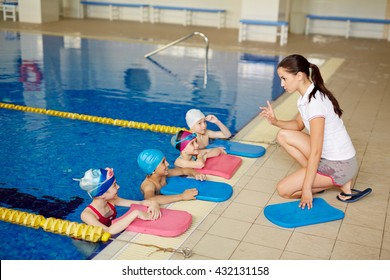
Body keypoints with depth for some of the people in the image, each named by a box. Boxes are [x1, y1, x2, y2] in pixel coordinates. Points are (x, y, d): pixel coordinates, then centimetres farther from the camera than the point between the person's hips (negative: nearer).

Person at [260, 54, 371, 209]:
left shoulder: (315, 103, -26)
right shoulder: (306, 97, 1)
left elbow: (315, 152, -25)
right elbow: (299, 125, 18)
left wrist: (307, 189, -20)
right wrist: (276, 122, -2)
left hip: (340, 165, -9)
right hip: (328, 155, 9)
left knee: (284, 190, -7)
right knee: (284, 135, 5)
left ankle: (340, 183, 0)